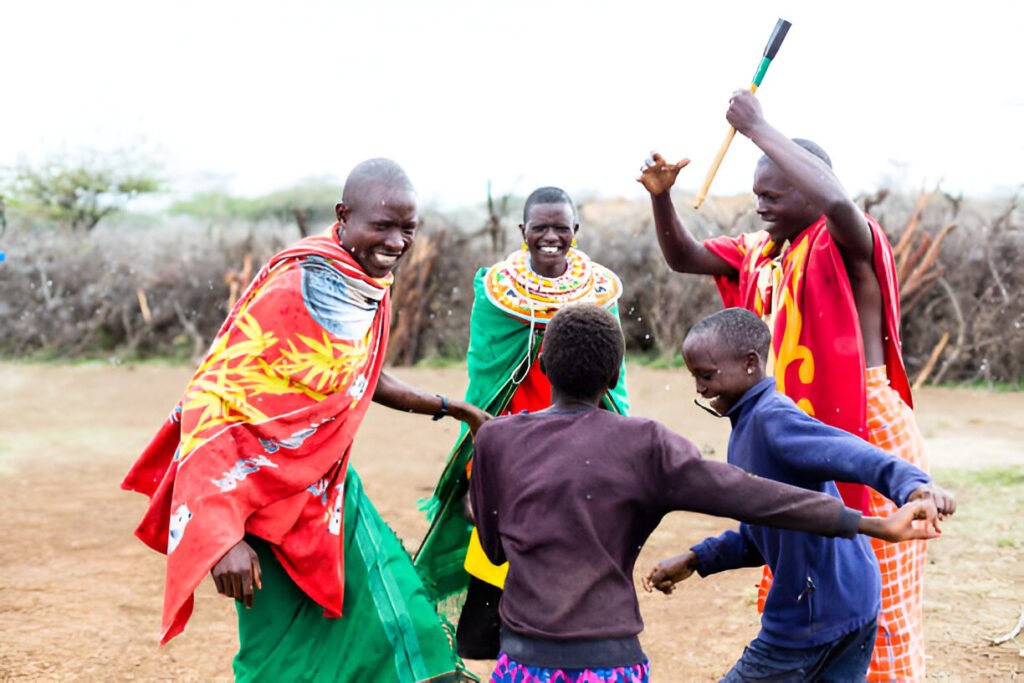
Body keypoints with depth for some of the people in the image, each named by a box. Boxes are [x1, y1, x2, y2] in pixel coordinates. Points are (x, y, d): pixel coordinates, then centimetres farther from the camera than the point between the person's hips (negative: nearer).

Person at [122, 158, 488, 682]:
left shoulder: (371, 284, 1)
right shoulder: (289, 291, -24)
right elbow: (209, 402, -25)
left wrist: (449, 409, 20)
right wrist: (224, 536, -29)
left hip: (328, 489, 8)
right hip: (264, 496, -8)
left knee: (395, 624, 9)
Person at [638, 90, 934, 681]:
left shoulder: (847, 245, -15)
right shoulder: (762, 253, 8)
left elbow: (836, 199, -37)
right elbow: (683, 257, 15)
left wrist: (758, 128, -28)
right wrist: (661, 196, -4)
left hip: (866, 434, -8)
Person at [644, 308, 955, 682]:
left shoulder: (772, 419, -18)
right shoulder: (749, 424, 13)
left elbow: (849, 454, -35)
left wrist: (911, 483, -52)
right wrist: (694, 560, 14)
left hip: (812, 614, -10)